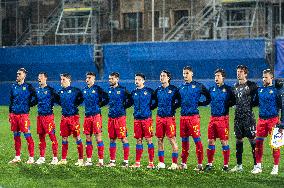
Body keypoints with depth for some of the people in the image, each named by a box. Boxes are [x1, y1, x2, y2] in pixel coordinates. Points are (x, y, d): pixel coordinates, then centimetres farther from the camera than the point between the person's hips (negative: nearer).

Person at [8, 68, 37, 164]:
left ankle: (31, 157, -3)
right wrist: (10, 113, 16)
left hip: (24, 114, -6)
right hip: (14, 114, 6)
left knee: (27, 135, -6)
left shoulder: (28, 87, -4)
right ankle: (17, 157, 18)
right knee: (16, 136, 10)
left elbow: (35, 99, 1)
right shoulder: (14, 86, 12)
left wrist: (28, 105, -4)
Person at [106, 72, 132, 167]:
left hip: (120, 116, -6)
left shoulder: (122, 90, -5)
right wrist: (110, 107, 13)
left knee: (123, 138, -5)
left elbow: (130, 100, -2)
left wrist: (123, 107, -4)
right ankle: (112, 161, 16)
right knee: (112, 139, 9)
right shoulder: (109, 89, 11)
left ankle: (126, 161, -3)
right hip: (111, 117, 6)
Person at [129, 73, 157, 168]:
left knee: (149, 139, -3)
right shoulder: (133, 92, 11)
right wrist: (136, 111, 12)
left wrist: (149, 109, -1)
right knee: (138, 140, 7)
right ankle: (137, 162, 10)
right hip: (137, 119, 4)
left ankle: (151, 162, -1)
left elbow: (155, 102, 5)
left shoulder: (149, 91, -1)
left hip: (147, 118, -4)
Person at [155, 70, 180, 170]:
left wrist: (173, 107, -11)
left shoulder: (173, 89, -2)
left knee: (172, 140, -5)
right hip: (159, 117, 5)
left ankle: (174, 163, -3)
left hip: (169, 117, -5)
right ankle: (161, 162, 14)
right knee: (160, 140, 7)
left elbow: (179, 101, -2)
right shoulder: (158, 90, 13)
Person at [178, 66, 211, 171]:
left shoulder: (198, 86, -1)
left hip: (194, 116, -5)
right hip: (183, 116, 5)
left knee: (197, 139, -7)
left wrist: (200, 103, -2)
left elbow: (209, 98, 4)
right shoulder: (181, 88, 15)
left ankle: (200, 164, -5)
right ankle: (183, 163, 17)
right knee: (184, 140, 10)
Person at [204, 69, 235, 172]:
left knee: (224, 142, -2)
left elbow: (233, 101, 1)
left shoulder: (228, 89, -3)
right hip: (213, 118, 5)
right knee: (210, 141, 6)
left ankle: (226, 165, 5)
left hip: (223, 118, -5)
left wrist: (227, 104, -9)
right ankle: (209, 164, 14)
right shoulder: (212, 89, 11)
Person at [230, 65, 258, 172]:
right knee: (238, 140, 9)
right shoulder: (235, 86, 14)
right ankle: (239, 165, 15)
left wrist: (250, 105, -10)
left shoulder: (252, 85, -5)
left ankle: (256, 164, -1)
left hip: (248, 116, -6)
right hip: (238, 116, 6)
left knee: (252, 140, -5)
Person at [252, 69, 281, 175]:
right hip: (262, 119, 5)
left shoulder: (275, 90, -4)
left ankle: (276, 167, 6)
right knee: (258, 142, 4)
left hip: (273, 119, -5)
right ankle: (258, 166, 12)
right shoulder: (260, 90, 11)